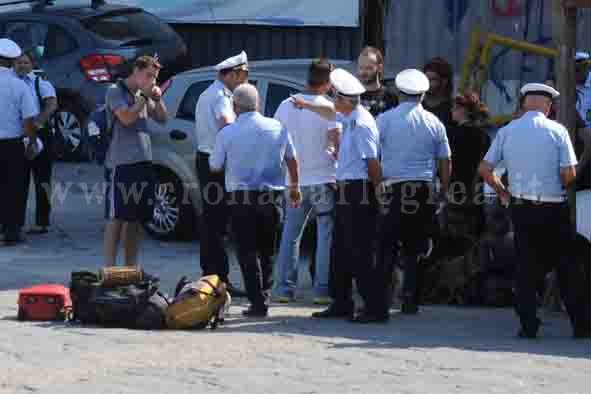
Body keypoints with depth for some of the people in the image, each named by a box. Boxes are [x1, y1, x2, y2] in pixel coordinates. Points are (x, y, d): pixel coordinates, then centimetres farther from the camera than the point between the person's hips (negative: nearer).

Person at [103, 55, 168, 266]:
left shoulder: (143, 94, 16)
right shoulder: (116, 92, -5)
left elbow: (162, 119, 18)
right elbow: (126, 117, -17)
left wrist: (158, 99, 1)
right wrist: (145, 97, -11)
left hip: (143, 162, 7)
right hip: (121, 163, -7)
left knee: (136, 218, 10)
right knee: (116, 217, -7)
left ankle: (131, 266, 16)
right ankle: (109, 267, -7)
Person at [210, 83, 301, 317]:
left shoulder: (226, 133, -9)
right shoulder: (278, 128, 1)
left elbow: (215, 167, 1)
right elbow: (291, 160, 13)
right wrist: (295, 187, 26)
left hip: (241, 197, -3)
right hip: (271, 194, 3)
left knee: (247, 251, 0)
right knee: (268, 249, 16)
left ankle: (258, 302, -5)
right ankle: (264, 293, 19)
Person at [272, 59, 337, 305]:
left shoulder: (286, 106, 3)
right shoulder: (328, 109, -12)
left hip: (295, 180, 5)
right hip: (323, 179, -5)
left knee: (291, 234, 12)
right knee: (327, 234, 3)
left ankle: (285, 287, 11)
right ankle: (323, 289, -1)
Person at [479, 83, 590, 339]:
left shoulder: (507, 132, 1)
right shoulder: (557, 131, -8)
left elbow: (485, 169, 2)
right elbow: (569, 174, -12)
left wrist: (502, 191, 16)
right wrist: (560, 188, 9)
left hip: (521, 208, 3)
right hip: (553, 209, -2)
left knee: (526, 265, 10)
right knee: (567, 266, 6)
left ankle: (528, 325, 5)